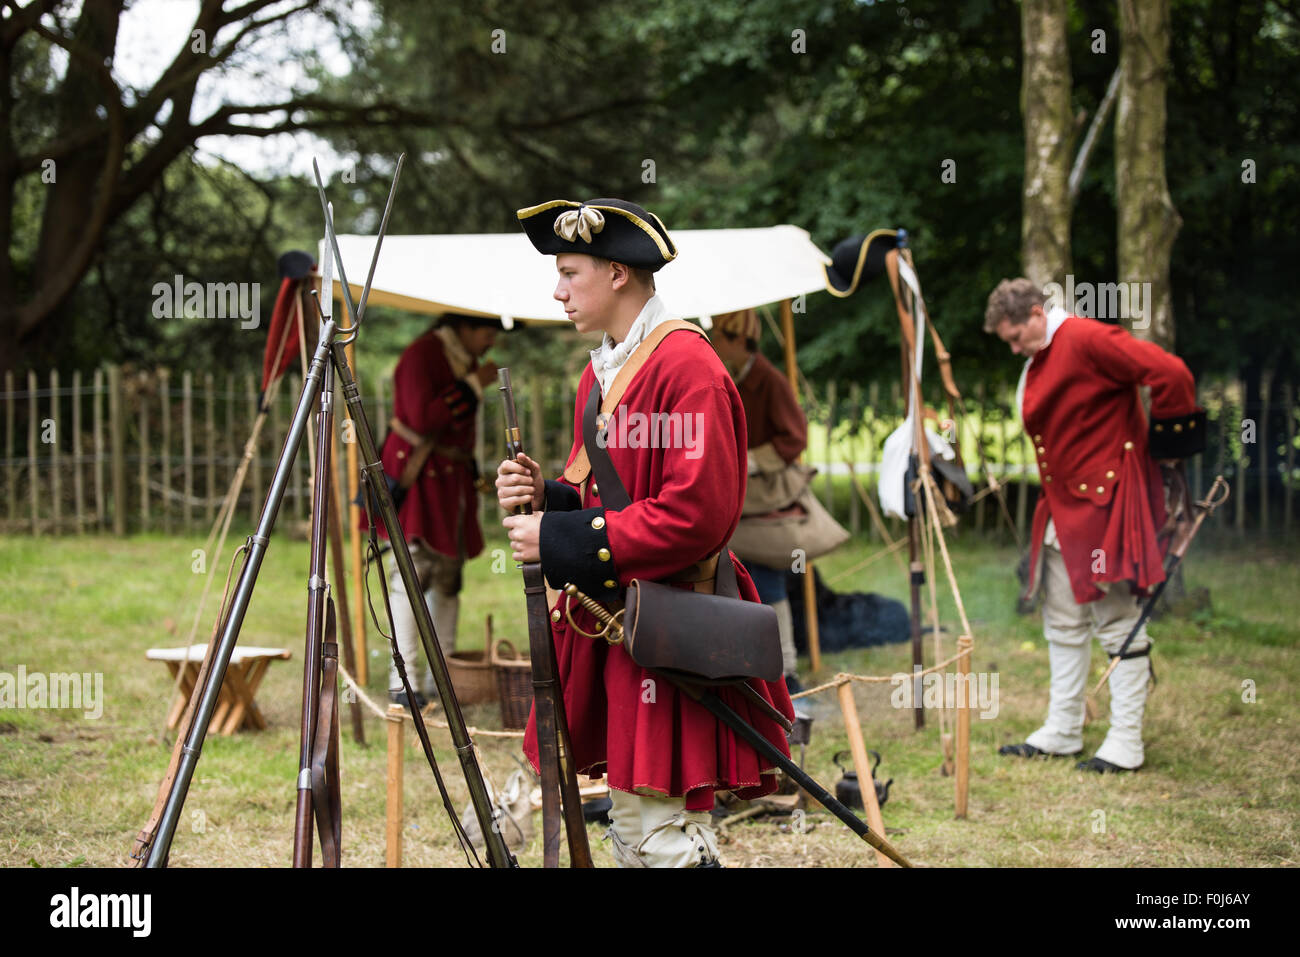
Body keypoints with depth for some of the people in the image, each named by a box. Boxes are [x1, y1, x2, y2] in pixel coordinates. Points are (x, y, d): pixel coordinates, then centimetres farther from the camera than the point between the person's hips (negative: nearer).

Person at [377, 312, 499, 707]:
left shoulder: (467, 360, 14)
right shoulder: (421, 355, -13)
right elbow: (423, 418, -25)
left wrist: (471, 475, 24)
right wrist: (473, 385, -19)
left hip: (452, 478, 9)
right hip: (416, 476, -9)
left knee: (448, 576, 7)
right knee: (414, 568, -13)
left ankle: (441, 676, 12)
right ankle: (403, 678, -10)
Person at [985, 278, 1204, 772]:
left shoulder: (1088, 340, -16)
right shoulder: (1038, 362, 13)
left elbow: (1171, 374, -24)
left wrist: (1165, 445, -13)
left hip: (1106, 503, -10)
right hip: (1063, 509, 10)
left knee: (1117, 620, -5)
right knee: (1063, 623, 14)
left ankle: (1125, 744, -1)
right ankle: (1062, 732, 23)